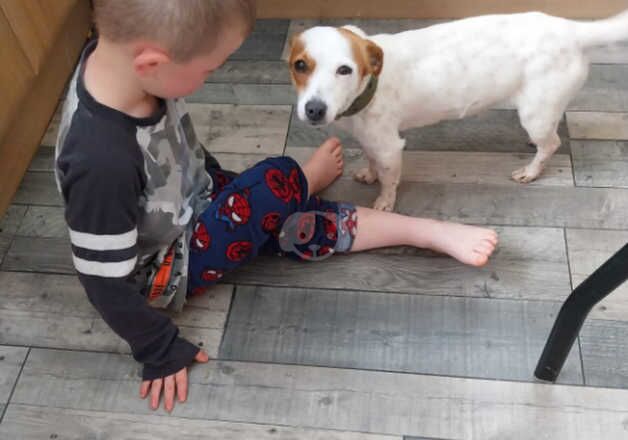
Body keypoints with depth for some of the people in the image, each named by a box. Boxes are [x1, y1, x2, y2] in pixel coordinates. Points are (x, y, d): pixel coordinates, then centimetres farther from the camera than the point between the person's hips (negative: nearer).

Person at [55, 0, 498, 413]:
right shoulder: (102, 164, -42)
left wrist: (217, 179, 18)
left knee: (296, 223, 1)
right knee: (277, 187, -17)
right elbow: (106, 281, -27)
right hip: (166, 269, -6)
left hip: (194, 199, 7)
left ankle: (433, 233, 13)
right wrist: (160, 350, -13)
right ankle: (306, 179, 18)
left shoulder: (123, 55, -20)